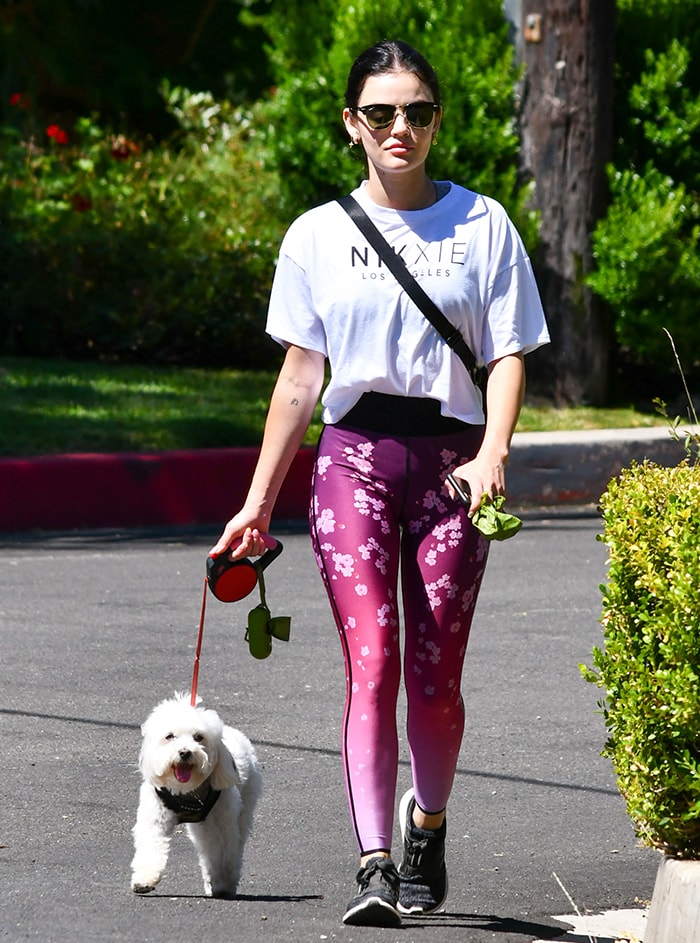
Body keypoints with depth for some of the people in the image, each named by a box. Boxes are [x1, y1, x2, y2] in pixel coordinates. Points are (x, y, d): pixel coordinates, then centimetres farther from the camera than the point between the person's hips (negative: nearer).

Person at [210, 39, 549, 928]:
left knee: (435, 677, 3)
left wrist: (492, 455, -14)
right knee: (372, 662, -13)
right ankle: (374, 865, -18)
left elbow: (508, 355, 3)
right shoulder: (318, 235, 8)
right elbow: (300, 376, 10)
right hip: (354, 454, 0)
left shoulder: (482, 225, 6)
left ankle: (426, 830, 28)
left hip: (450, 457, 0)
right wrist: (257, 505, 7)